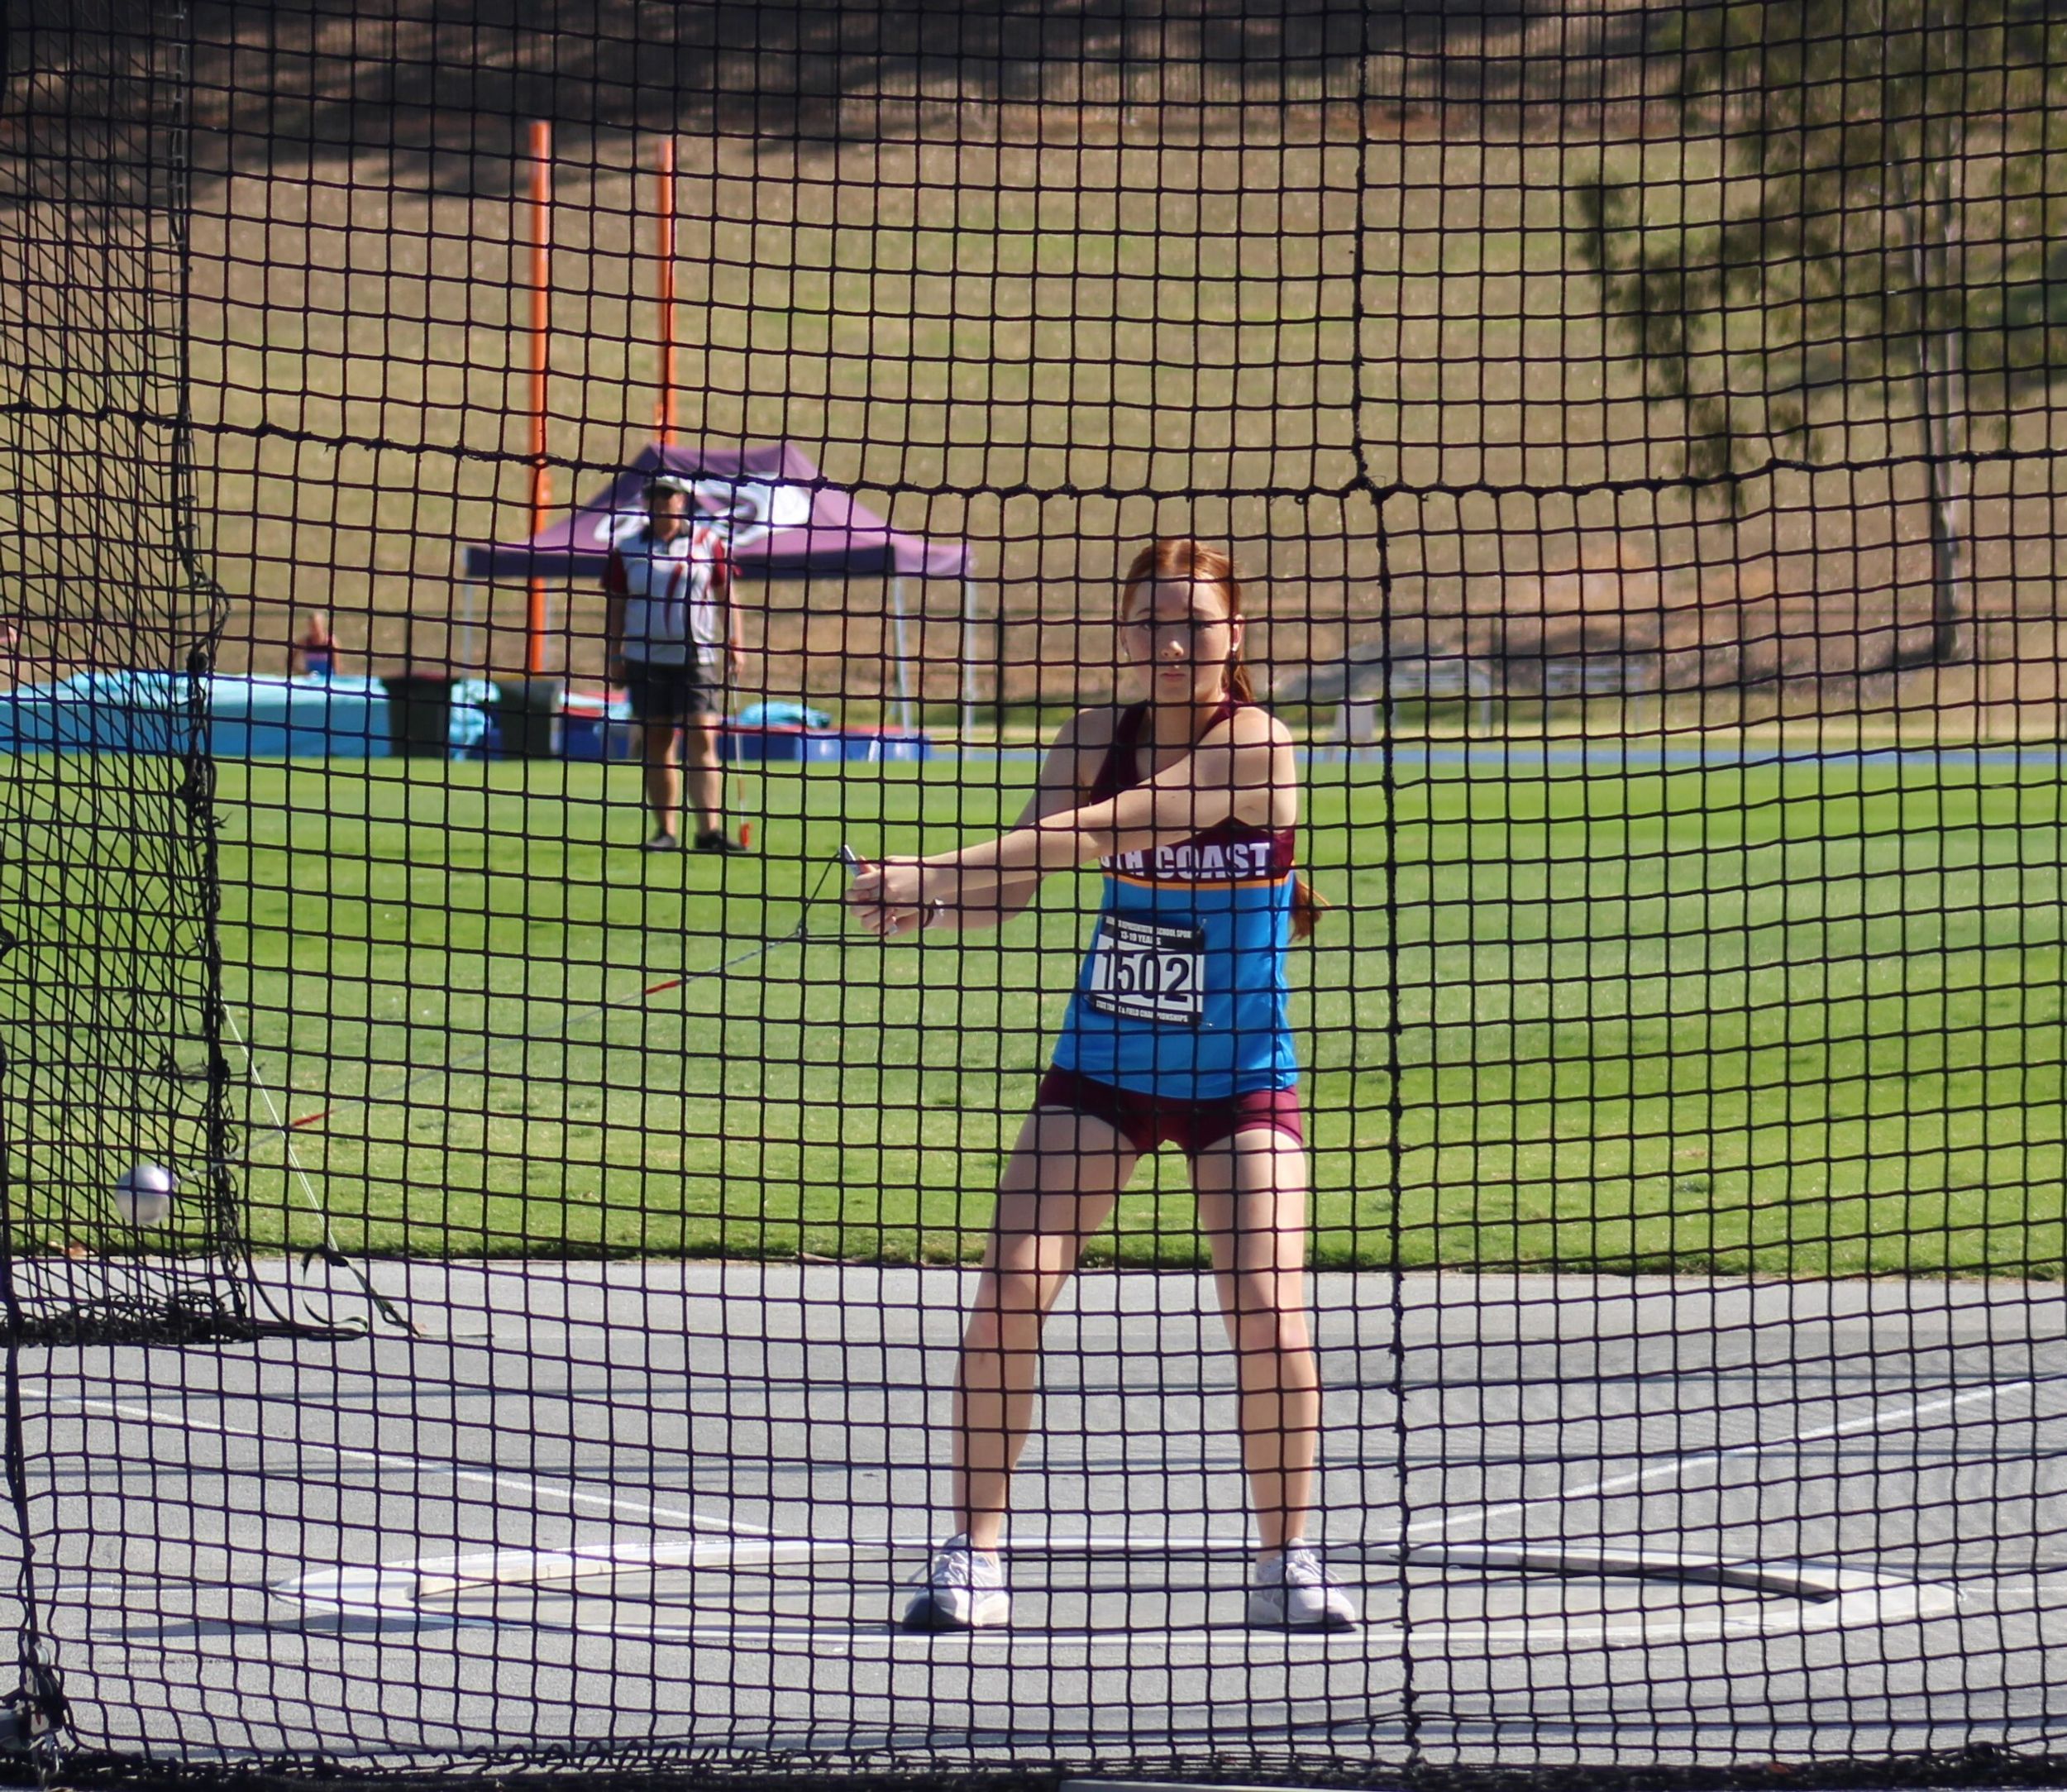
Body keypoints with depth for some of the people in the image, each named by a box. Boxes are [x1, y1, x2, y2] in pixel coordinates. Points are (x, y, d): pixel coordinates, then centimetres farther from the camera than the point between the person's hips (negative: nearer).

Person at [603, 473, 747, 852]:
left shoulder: (709, 544, 5)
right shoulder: (628, 551, 7)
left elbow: (726, 597, 10)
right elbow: (616, 606, 11)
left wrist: (733, 646, 4)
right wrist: (615, 655, 5)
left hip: (699, 658, -2)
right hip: (647, 661, 2)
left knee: (702, 739, -11)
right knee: (656, 744, 3)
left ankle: (709, 830, -16)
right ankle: (664, 831, 9)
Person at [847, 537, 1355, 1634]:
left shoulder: (1256, 746, -17)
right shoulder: (1095, 742, -1)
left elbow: (1095, 831, -27)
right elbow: (1008, 890, -8)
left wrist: (936, 874, -33)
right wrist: (933, 904, -31)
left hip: (1239, 1079, -3)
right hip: (1104, 1065, 4)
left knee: (1268, 1316, -14)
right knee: (1010, 1292, -10)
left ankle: (1287, 1561, 5)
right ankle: (973, 1556, -1)